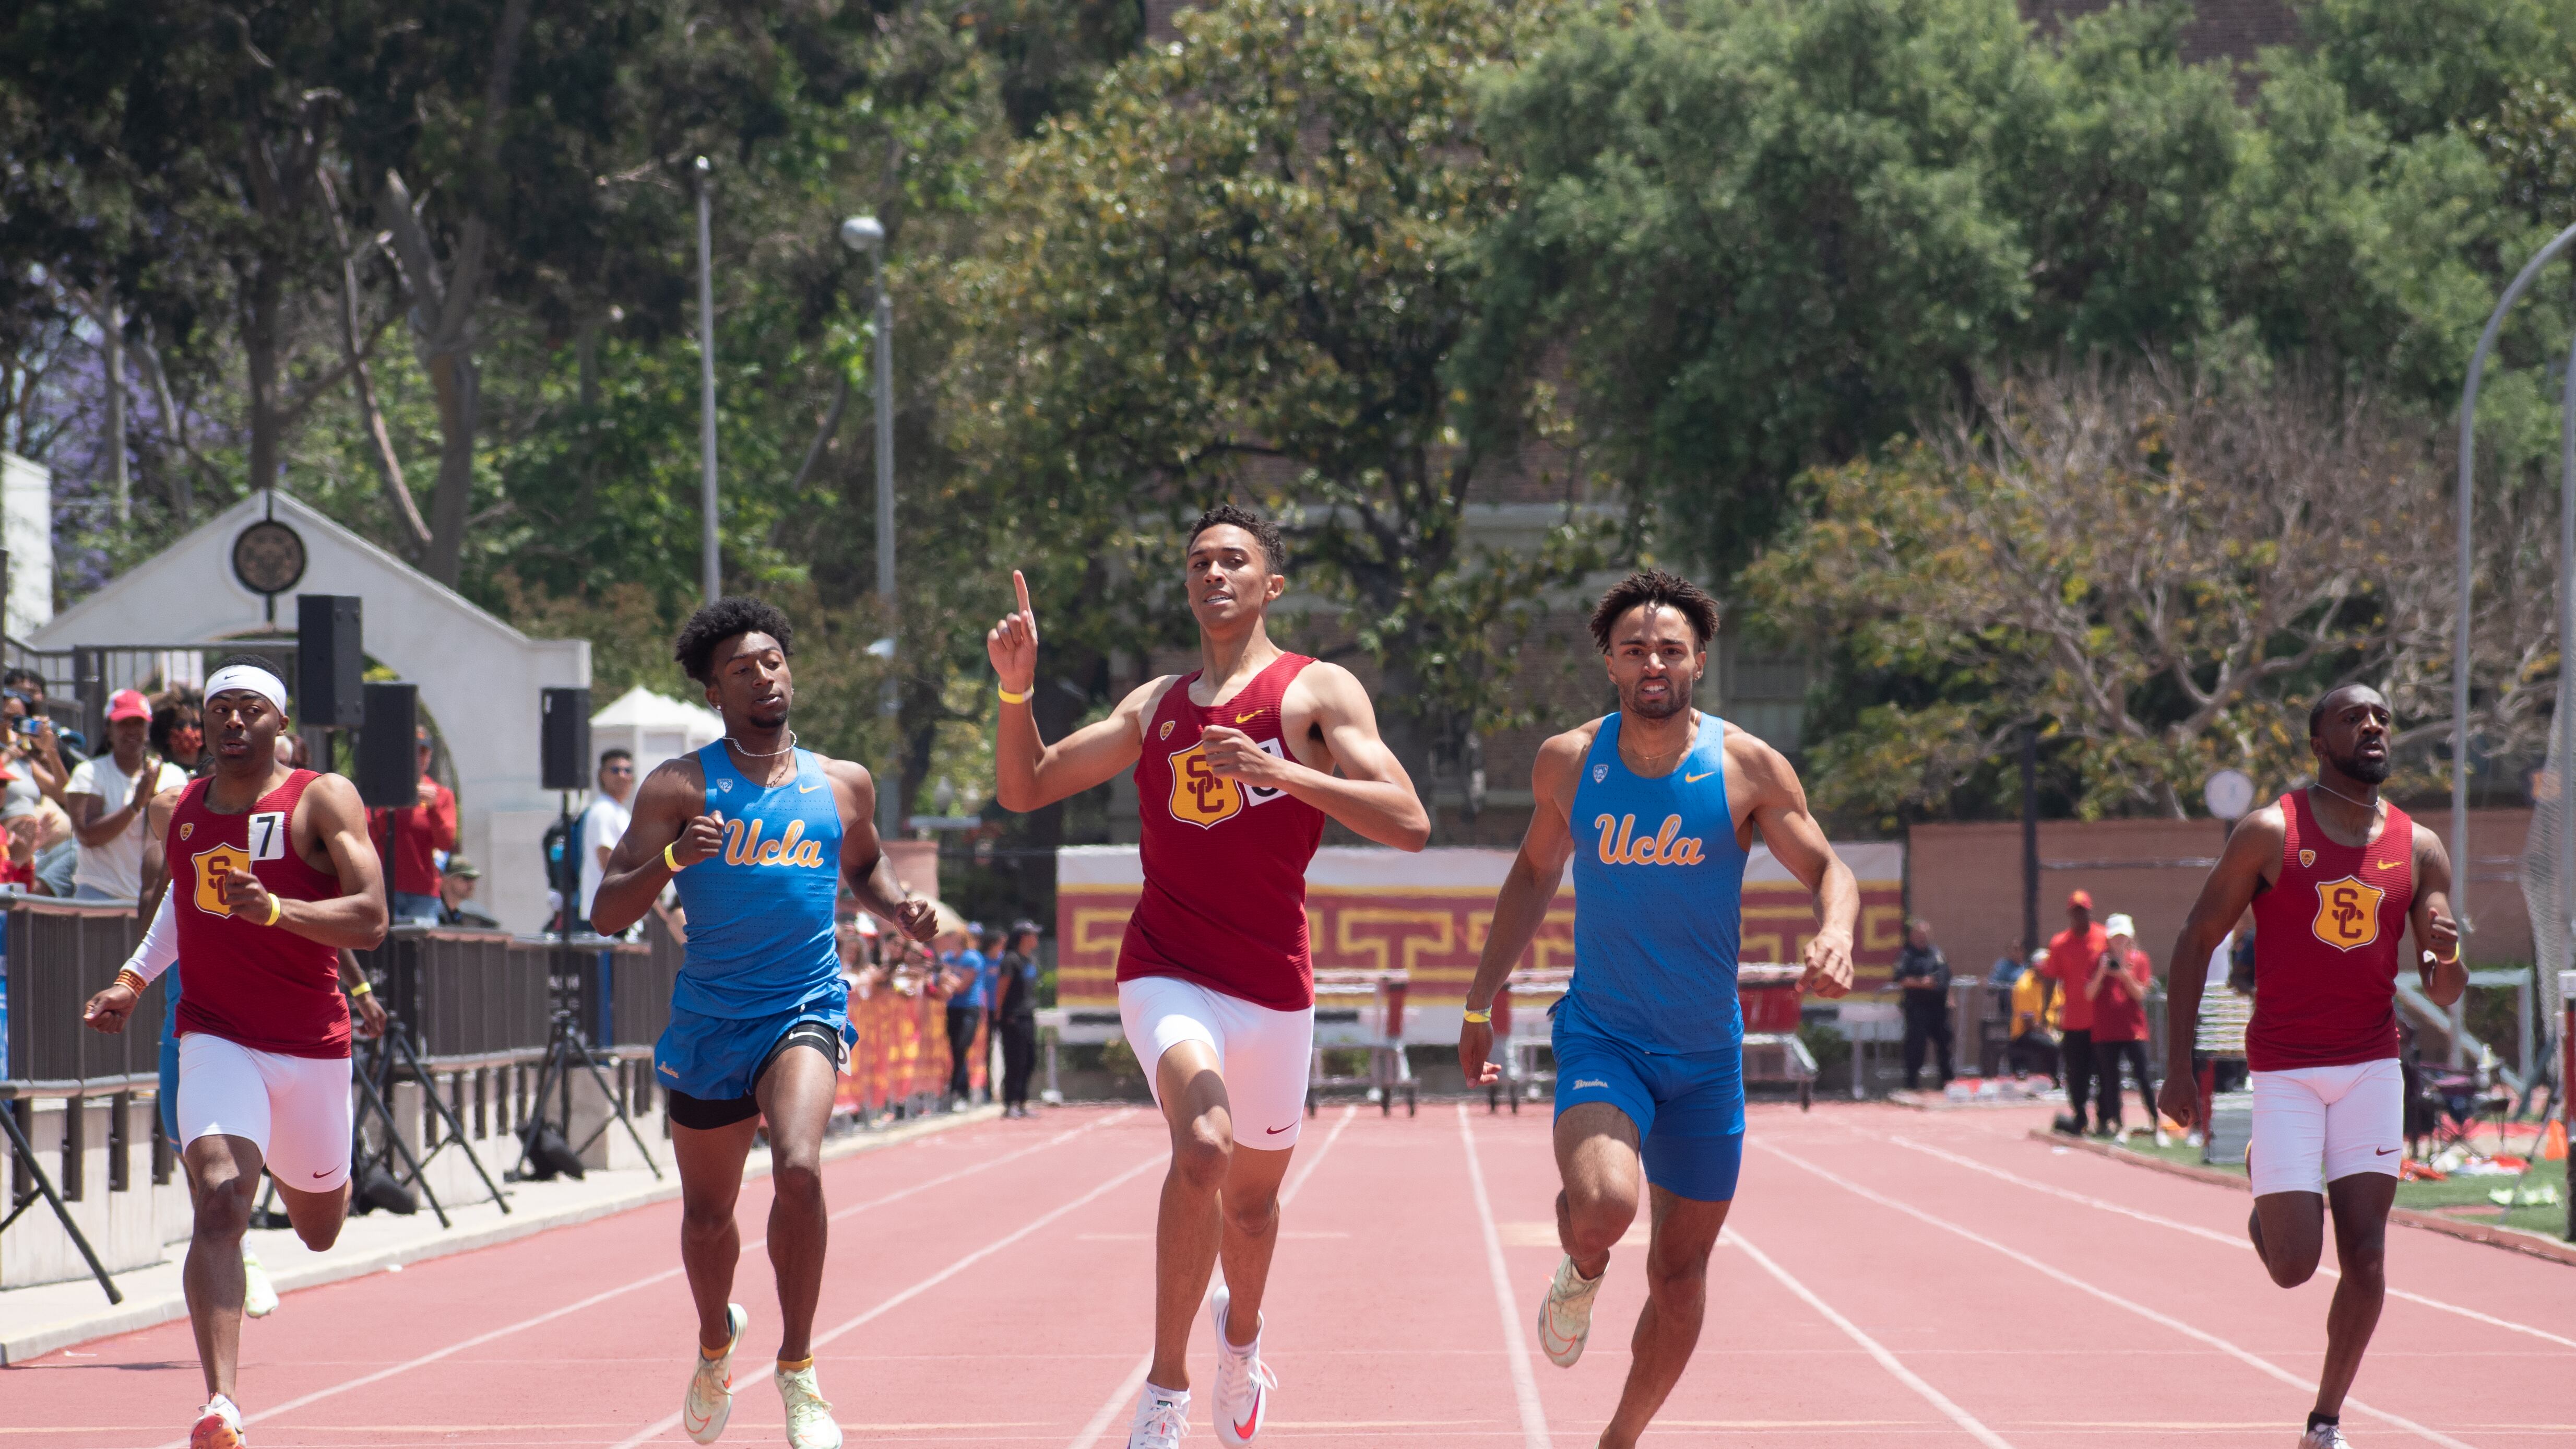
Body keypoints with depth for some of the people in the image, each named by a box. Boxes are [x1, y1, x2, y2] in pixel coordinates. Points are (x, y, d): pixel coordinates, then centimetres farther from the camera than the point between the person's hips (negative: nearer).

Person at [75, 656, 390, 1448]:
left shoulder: (323, 800, -8)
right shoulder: (175, 812, 5)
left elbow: (370, 919, -17)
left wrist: (274, 909, -32)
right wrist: (133, 980, 13)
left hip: (312, 1043, 0)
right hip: (217, 1038, 0)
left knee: (318, 1228, 19)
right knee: (220, 1202, -24)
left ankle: (297, 1173, 60)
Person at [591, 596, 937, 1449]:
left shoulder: (843, 786, 5)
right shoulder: (680, 788, -4)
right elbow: (607, 915, -8)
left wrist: (899, 908, 4)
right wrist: (671, 858, -26)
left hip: (806, 1011, 0)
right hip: (709, 1023, 0)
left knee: (799, 1169, -27)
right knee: (707, 1212, 15)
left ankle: (797, 1369, -13)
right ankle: (716, 1343, 47)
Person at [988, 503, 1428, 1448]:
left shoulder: (1317, 693, -1)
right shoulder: (1156, 706, 10)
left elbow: (1408, 824, -13)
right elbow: (1024, 789, 16)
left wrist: (1282, 770, -24)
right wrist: (1017, 690, -1)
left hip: (1275, 987, 0)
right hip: (1168, 974, 0)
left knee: (1252, 1196, 17)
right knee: (1204, 1147, -28)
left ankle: (1241, 1338, 51)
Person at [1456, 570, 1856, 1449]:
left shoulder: (1748, 769, -8)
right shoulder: (1569, 765, -4)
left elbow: (1827, 869, -3)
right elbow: (1535, 874, 13)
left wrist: (1836, 932, -27)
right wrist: (1480, 1002, 13)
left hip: (1707, 1055, 1)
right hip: (1602, 1038, -1)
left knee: (1680, 1275, 8)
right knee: (1602, 1205, -30)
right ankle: (1581, 1272, 7)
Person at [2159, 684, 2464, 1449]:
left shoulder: (2419, 849, 4)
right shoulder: (2270, 833, -6)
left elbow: (2444, 995, 6)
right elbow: (2193, 945, -2)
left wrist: (2445, 956, -19)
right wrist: (2178, 1067, -7)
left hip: (2372, 1068, 3)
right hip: (2284, 1070, -3)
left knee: (2366, 1256, -5)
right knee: (2294, 1266, -7)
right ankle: (2266, 1202, 29)